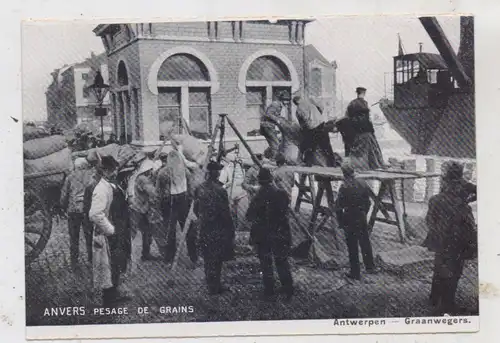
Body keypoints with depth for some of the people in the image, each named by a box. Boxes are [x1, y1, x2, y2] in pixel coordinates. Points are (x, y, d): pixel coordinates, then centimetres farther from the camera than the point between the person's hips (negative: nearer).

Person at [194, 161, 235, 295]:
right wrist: (231, 230, -7)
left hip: (204, 229, 6)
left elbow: (196, 208, 8)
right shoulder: (219, 190, -20)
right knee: (216, 260, 6)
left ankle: (212, 286, 28)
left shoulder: (200, 188, -1)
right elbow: (225, 213, -17)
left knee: (208, 259, 17)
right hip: (218, 230, -6)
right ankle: (215, 287, 14)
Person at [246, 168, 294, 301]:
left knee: (266, 264, 11)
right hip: (281, 235, 2)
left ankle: (269, 292, 16)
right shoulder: (282, 194, -9)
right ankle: (288, 289, 24)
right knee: (282, 261, 18)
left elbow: (249, 216, -11)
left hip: (262, 236, -2)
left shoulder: (258, 197, -15)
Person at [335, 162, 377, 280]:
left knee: (352, 247, 5)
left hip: (350, 219, -5)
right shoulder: (363, 184, -2)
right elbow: (368, 202, 7)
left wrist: (340, 222, -6)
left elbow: (339, 207, -17)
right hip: (362, 218, 5)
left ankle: (355, 273, 13)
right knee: (365, 242, 20)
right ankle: (370, 266, 29)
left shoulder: (344, 187, -19)